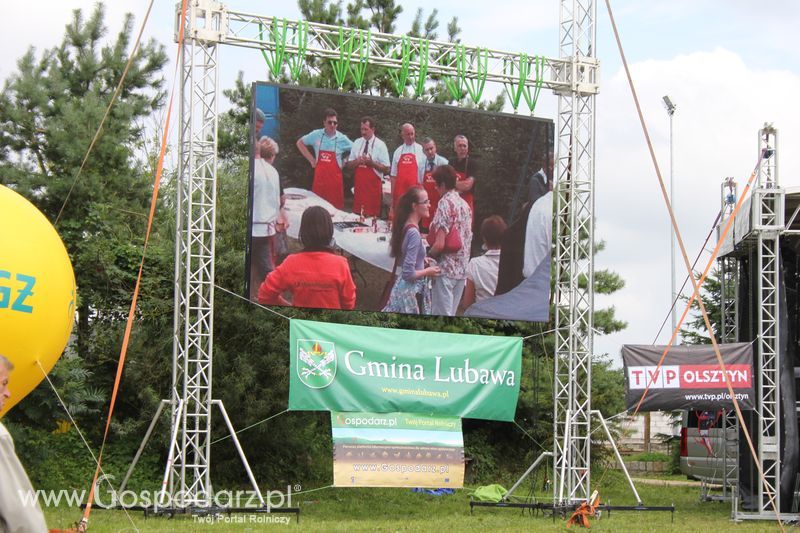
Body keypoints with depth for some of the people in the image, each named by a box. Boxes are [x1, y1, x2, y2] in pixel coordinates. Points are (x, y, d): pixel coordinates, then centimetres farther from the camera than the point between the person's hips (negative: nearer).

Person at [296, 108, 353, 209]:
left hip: (335, 179, -1)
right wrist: (311, 159, 9)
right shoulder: (316, 135, 0)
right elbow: (300, 143, 15)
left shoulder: (342, 139, -2)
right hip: (319, 177, 1)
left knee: (336, 208, -2)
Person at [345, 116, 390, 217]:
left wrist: (371, 163, -20)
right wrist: (357, 161, -10)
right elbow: (349, 165, 11)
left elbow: (386, 168, -7)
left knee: (372, 215, -4)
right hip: (359, 185, 4)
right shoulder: (357, 143, 9)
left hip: (373, 186, -4)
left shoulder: (380, 145, -5)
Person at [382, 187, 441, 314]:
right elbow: (408, 273, -25)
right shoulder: (414, 233, -23)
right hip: (412, 290, -9)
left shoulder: (404, 226, 3)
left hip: (402, 286, 9)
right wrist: (428, 272, -9)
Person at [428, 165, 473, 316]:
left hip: (446, 269, -8)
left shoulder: (445, 203, -13)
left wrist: (428, 255, 0)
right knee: (451, 314, 15)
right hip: (462, 269, 8)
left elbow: (439, 244, -20)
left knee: (441, 316, -3)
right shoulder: (465, 205, 10)